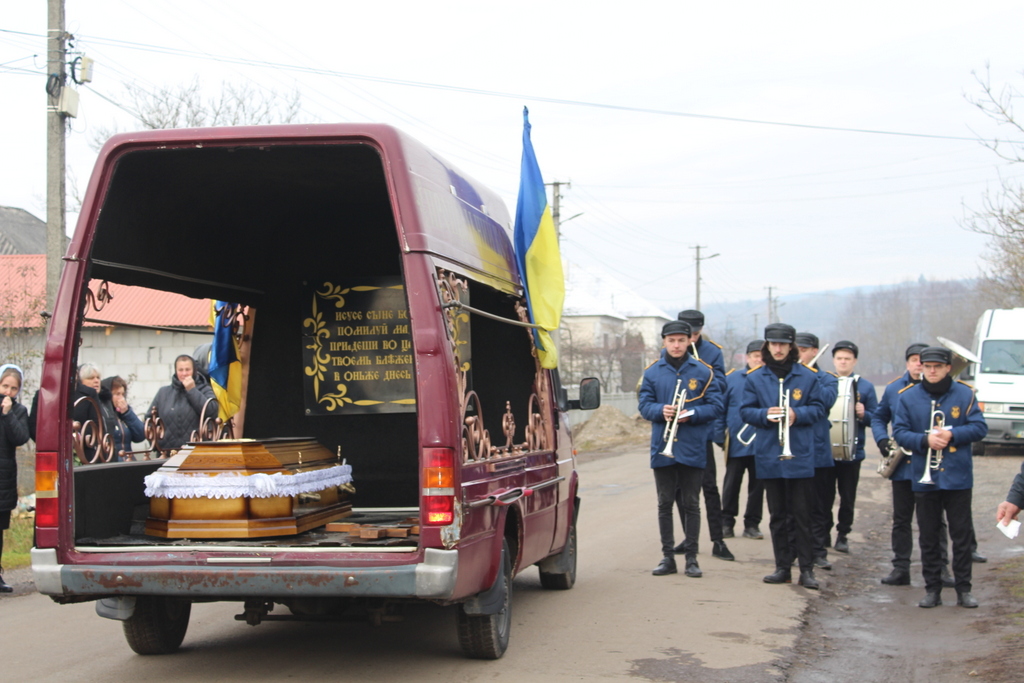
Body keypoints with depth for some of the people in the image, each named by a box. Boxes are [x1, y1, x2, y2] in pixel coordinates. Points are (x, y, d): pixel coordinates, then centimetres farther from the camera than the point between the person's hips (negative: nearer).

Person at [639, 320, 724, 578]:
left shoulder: (703, 372, 1)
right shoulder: (652, 372, 6)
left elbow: (716, 406, -1)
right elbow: (644, 405, 4)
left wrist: (691, 414, -17)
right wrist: (661, 410, -17)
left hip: (693, 448, -1)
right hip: (662, 448, 2)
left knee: (691, 504, 4)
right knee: (665, 504, 6)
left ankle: (691, 557, 11)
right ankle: (668, 557, 13)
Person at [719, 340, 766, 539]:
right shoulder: (731, 379, 4)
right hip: (736, 442, 0)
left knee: (757, 485, 7)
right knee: (731, 484, 6)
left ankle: (752, 524, 17)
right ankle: (726, 523, 15)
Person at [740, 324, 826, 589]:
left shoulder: (808, 376, 2)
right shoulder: (755, 378, 5)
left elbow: (818, 408, 3)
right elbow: (745, 411, 4)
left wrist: (797, 414, -16)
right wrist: (765, 415, -15)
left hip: (800, 455, -2)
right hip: (769, 455, 2)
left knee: (802, 514, -1)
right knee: (777, 515, 8)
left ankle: (807, 569, 4)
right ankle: (782, 567, 15)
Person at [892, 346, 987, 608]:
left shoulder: (965, 394, 0)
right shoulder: (908, 397, 2)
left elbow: (980, 428, -2)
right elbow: (899, 432, -2)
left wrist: (952, 435, -17)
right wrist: (925, 440, -18)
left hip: (958, 477, -1)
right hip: (924, 477, 1)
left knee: (962, 535, 3)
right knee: (928, 537, 7)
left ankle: (963, 589, 12)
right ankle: (932, 589, 15)